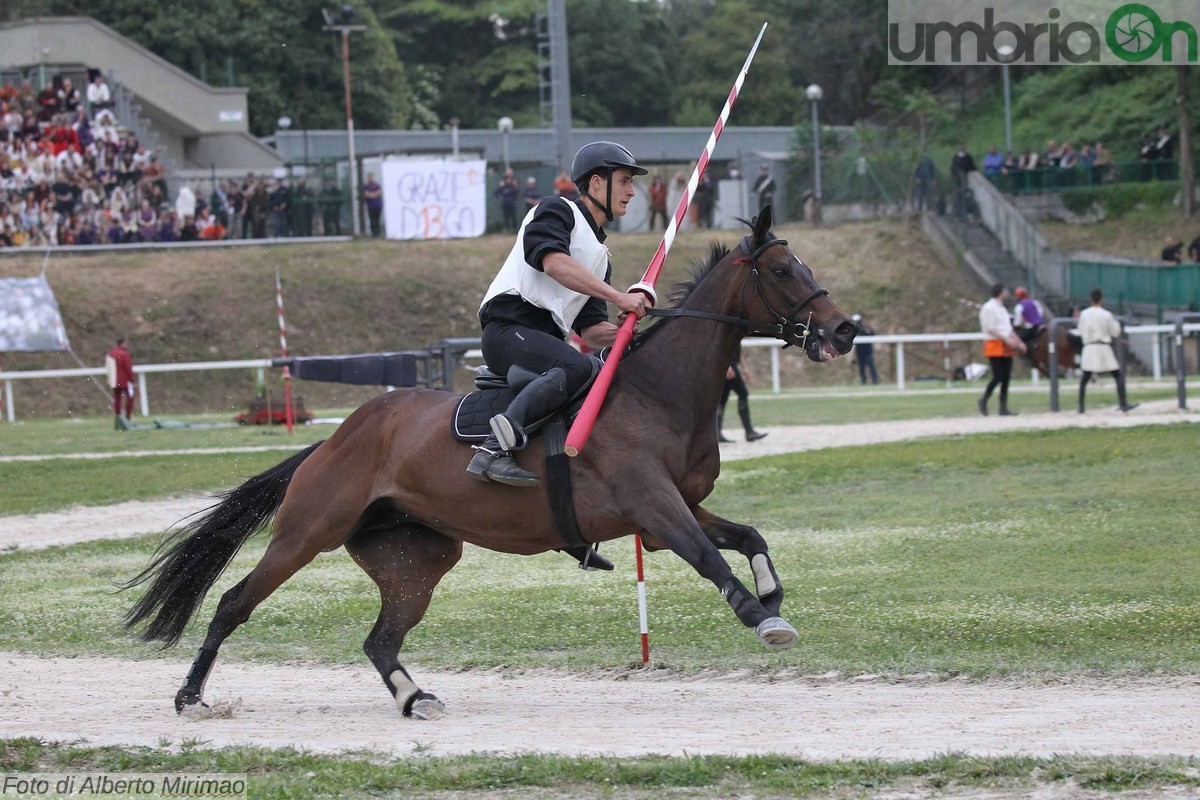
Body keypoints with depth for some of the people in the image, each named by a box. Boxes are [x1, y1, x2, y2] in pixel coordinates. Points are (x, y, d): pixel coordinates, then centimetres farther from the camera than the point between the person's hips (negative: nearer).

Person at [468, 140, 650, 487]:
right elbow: (554, 262, -18)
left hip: (544, 338, 9)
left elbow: (590, 330, 21)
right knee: (579, 367, -33)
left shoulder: (600, 255, 27)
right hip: (509, 327, -9)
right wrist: (618, 298, -21)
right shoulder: (556, 211, 3)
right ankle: (495, 449, -44)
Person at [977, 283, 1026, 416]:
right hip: (995, 345, -9)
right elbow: (990, 328, -17)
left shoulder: (1002, 309, 18)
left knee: (1006, 378, 4)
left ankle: (1003, 408, 5)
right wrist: (1007, 339, -21)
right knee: (998, 377, -12)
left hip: (1006, 347, 9)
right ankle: (984, 400, 6)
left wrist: (1018, 342, 11)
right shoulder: (988, 308, -10)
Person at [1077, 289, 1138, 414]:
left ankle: (1081, 406, 12)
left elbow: (1081, 332, 9)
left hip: (1089, 348, 3)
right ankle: (1123, 404, -10)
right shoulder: (1106, 315, -7)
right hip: (1104, 347, -3)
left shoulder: (1084, 314, 2)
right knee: (1119, 375, 1)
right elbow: (1115, 332, 0)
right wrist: (1116, 322, 16)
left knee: (1085, 378, 16)